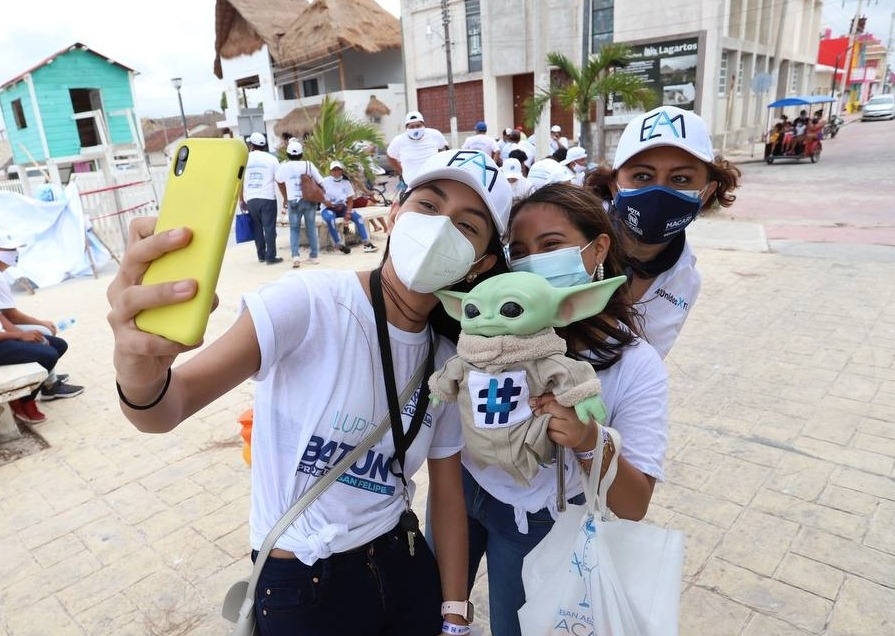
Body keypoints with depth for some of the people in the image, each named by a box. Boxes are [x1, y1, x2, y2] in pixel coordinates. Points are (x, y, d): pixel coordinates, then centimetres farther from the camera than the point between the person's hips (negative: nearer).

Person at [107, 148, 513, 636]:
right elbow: (176, 402, -28)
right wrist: (141, 380, -51)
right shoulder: (308, 303, -21)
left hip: (403, 567, 4)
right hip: (301, 588, -4)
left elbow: (448, 493, 3)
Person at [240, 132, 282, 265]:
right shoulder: (271, 159, 3)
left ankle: (261, 255, 17)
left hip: (251, 199, 2)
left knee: (257, 228, 12)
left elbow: (240, 181, 5)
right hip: (268, 198, -2)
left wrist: (241, 199, 12)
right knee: (269, 227, 0)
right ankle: (271, 257, -1)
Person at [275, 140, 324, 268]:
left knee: (294, 229, 7)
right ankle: (314, 256, 13)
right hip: (310, 200, 0)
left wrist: (285, 198, 31)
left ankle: (295, 255, -10)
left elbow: (279, 182, 17)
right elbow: (320, 183, -1)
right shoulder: (308, 165, -2)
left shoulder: (284, 166, 1)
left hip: (293, 201, 0)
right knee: (311, 228, 10)